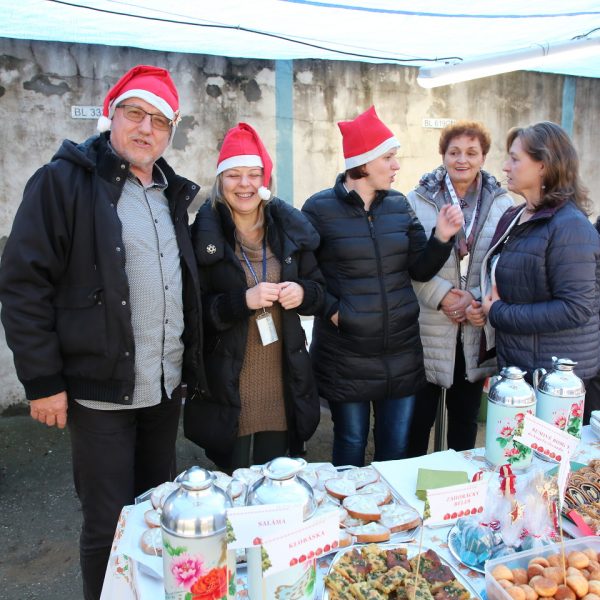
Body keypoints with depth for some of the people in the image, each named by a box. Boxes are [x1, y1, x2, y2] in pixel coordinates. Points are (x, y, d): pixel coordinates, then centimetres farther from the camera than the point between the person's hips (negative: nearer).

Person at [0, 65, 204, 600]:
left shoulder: (172, 191, 11)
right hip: (102, 389, -6)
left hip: (167, 387, 6)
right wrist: (43, 381, -13)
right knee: (110, 524, 5)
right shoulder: (65, 180, -8)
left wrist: (189, 364, 14)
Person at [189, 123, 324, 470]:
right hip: (228, 386, -3)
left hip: (284, 382, 4)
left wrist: (302, 292, -12)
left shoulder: (290, 226, 4)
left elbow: (318, 288, 10)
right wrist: (243, 300, -23)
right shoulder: (204, 233, -7)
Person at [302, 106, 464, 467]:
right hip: (346, 355, -4)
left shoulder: (399, 205, 5)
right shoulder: (320, 209, -8)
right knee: (351, 443, 13)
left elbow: (420, 270, 4)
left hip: (402, 352, 4)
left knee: (397, 447, 16)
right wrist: (331, 309, -17)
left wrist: (442, 238, -13)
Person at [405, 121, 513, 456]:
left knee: (466, 418, 18)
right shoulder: (418, 200, -3)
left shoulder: (503, 204, 3)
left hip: (477, 332, 2)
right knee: (419, 418, 7)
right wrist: (442, 296, -16)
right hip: (429, 330, -2)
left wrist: (477, 298, -13)